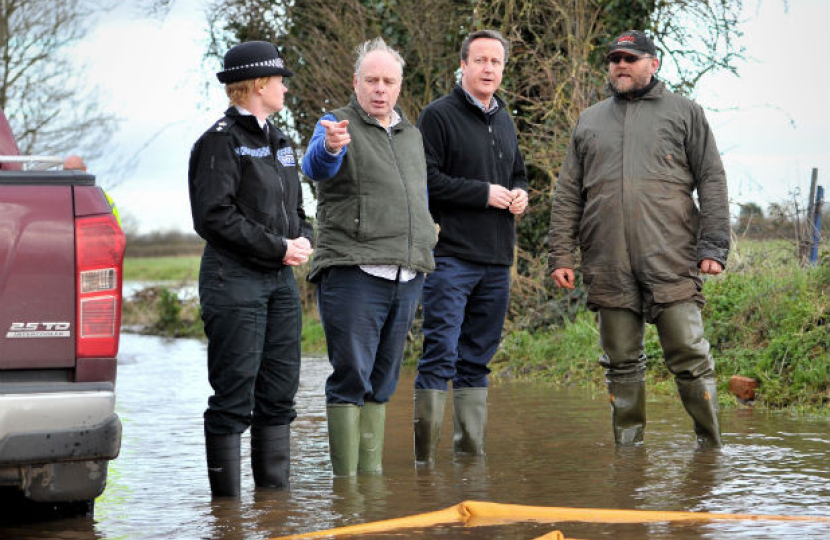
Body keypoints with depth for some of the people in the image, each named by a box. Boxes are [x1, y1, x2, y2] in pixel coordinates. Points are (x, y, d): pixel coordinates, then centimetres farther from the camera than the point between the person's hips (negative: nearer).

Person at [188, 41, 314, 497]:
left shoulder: (277, 141, 19)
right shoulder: (221, 141, -8)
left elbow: (296, 208, 26)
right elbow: (215, 216, -16)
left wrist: (303, 240, 3)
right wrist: (278, 248, -14)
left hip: (280, 279, 8)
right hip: (234, 281, -8)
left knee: (279, 392, 10)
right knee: (234, 393, -6)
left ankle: (275, 490, 18)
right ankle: (226, 500, -1)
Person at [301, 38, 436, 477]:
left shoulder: (411, 135, 20)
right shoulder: (337, 126, -2)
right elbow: (316, 166, -24)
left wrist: (424, 237, 21)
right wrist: (330, 147, -47)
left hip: (407, 276, 7)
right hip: (352, 272, -7)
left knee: (382, 382, 10)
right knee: (351, 378, -9)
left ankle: (371, 473, 15)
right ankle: (345, 480, -8)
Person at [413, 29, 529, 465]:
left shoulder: (504, 120, 19)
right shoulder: (439, 115, -5)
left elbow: (518, 173, 30)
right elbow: (425, 180, -13)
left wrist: (521, 194, 7)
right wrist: (484, 194, -15)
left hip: (496, 261, 7)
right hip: (451, 256, -7)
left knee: (477, 359, 11)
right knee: (440, 354, -11)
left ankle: (470, 449, 17)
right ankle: (425, 455, -10)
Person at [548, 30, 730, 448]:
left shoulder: (684, 113, 11)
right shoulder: (589, 121, 19)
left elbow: (712, 180, 6)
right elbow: (567, 194, 17)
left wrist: (714, 246, -5)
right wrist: (561, 254, 7)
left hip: (671, 259, -3)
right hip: (608, 265, 3)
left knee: (689, 357, -7)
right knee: (622, 363, 5)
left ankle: (710, 446, 3)